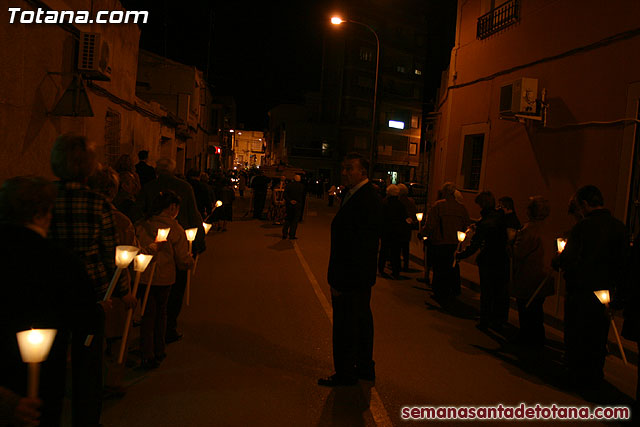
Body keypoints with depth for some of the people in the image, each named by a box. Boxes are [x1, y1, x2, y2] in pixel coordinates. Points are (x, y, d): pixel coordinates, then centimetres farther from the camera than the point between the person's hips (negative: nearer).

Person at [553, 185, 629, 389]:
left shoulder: (582, 227, -18)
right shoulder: (619, 227, -1)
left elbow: (567, 260, -19)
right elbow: (623, 262, 3)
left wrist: (557, 260, 2)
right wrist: (615, 286, 13)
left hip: (581, 292, -5)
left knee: (576, 336, 10)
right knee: (598, 338, 18)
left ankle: (577, 377, 20)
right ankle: (595, 377, 28)